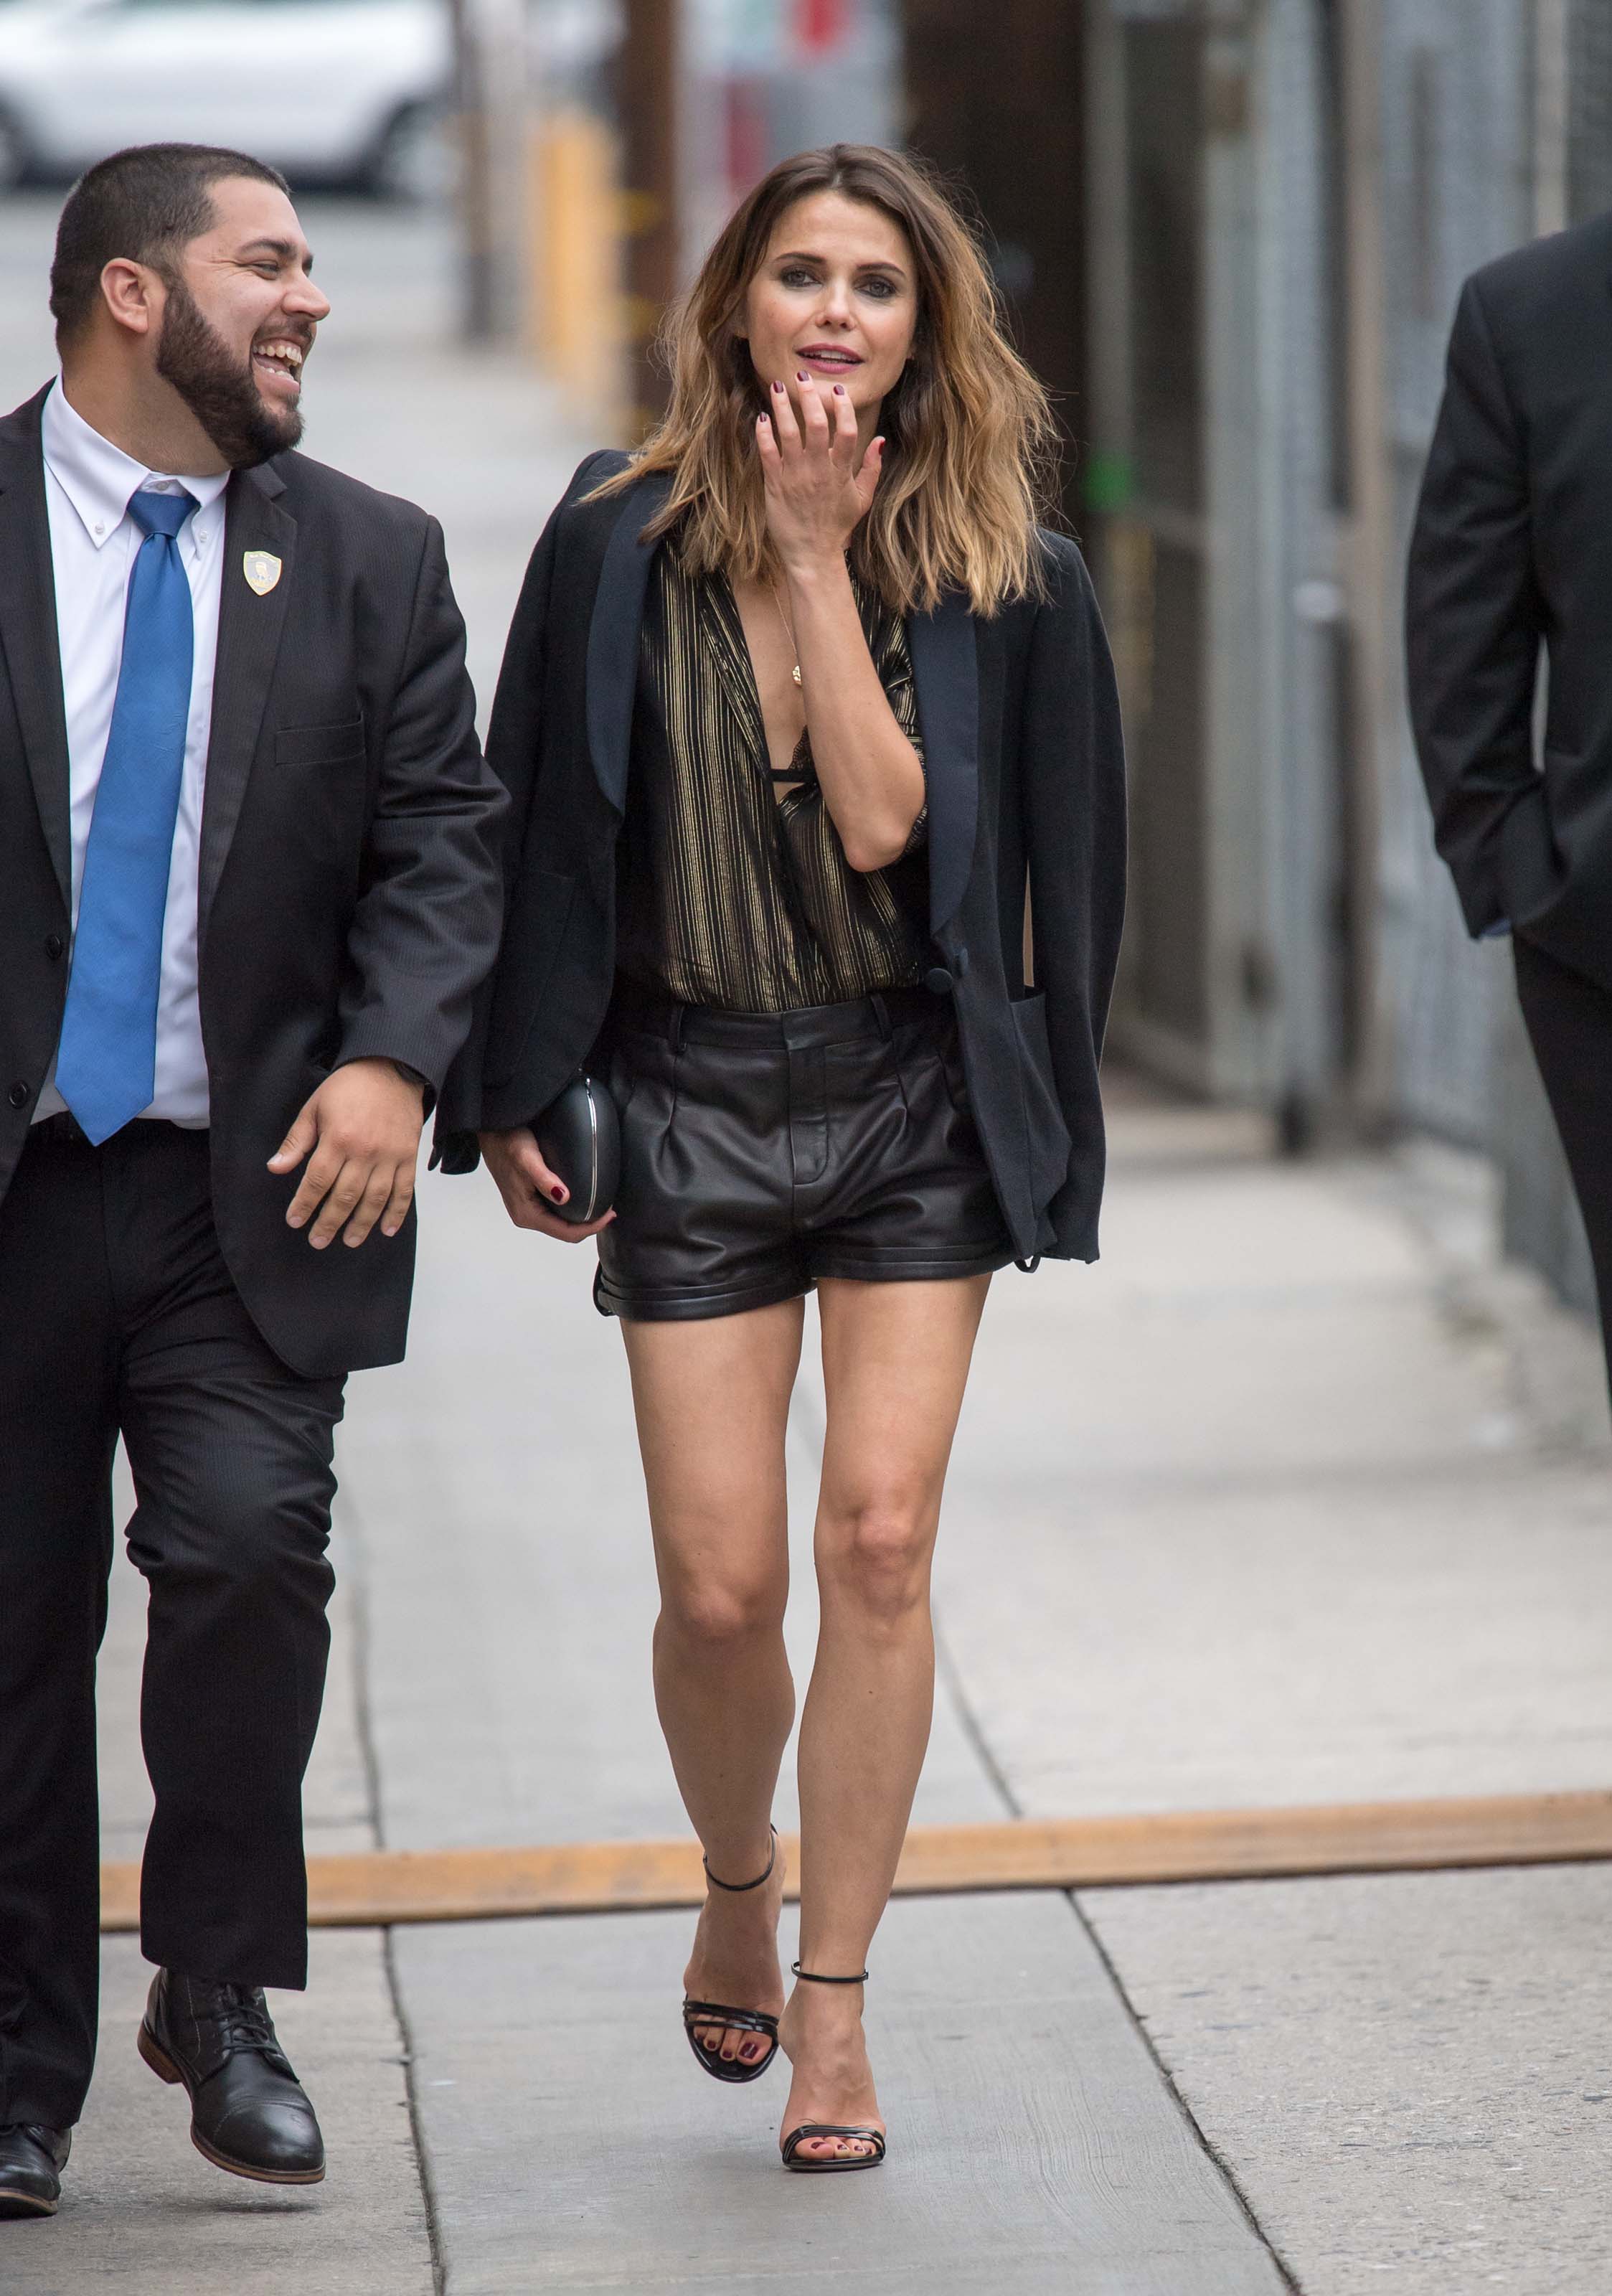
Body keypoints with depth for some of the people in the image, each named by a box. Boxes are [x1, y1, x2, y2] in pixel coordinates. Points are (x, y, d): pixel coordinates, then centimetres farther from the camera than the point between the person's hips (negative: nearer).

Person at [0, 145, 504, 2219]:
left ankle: (218, 1993, 4)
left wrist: (390, 1058, -11)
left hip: (251, 1189, 1)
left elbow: (441, 838, 6)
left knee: (248, 1548, -17)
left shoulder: (368, 562, 10)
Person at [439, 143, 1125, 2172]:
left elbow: (885, 819, -16)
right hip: (692, 1095, 0)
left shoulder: (1002, 574, -3)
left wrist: (820, 555, -15)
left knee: (880, 1541, -9)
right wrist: (511, 1093, 6)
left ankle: (833, 2003, 2)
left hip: (914, 1094, 0)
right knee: (722, 1584, -2)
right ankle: (737, 1892, 29)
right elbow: (528, 821, 6)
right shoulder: (620, 541, -1)